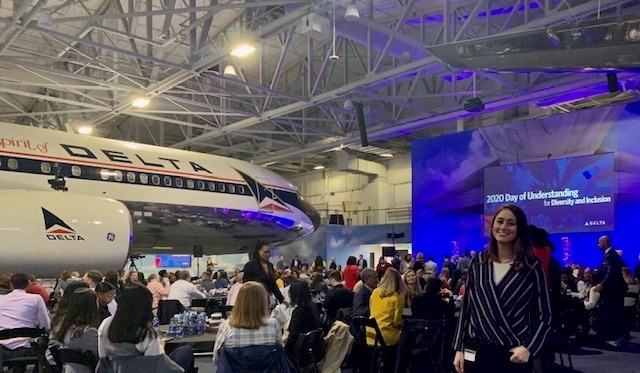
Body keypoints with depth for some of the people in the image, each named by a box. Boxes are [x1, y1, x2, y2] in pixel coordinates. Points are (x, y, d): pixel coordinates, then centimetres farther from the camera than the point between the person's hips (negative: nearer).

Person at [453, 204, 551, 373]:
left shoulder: (532, 266, -2)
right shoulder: (478, 262, 3)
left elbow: (543, 314, 0)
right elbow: (466, 308, 5)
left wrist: (528, 347, -12)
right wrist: (459, 348, 1)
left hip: (514, 354, -2)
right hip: (477, 352, 2)